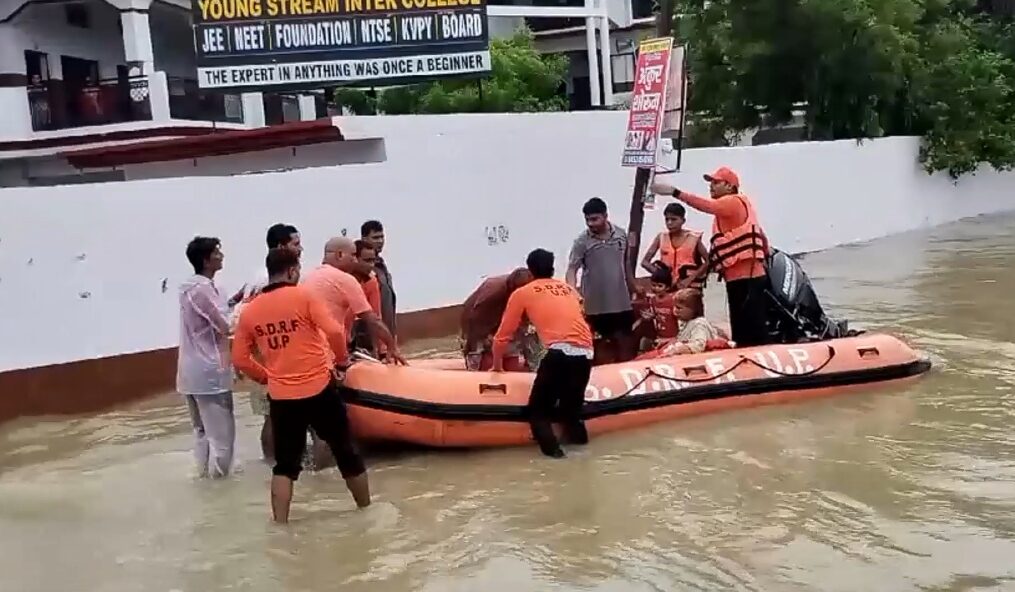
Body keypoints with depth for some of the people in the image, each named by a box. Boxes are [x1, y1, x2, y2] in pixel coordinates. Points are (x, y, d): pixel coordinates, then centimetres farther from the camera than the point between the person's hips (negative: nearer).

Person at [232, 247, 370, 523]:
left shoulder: (250, 310, 4)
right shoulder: (303, 296, -9)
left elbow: (240, 358, 7)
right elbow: (335, 331, -17)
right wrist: (342, 359, 1)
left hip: (281, 397, 3)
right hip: (319, 389, -3)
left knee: (285, 464, 13)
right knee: (346, 451, 14)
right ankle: (366, 509, 27)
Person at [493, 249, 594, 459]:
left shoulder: (522, 293, 14)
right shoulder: (570, 289, 26)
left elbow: (502, 337, 18)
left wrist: (497, 366, 32)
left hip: (559, 353, -4)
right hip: (585, 354, 4)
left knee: (537, 410, 8)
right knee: (571, 408, 21)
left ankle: (551, 447, -10)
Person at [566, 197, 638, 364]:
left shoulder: (621, 234, 3)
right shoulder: (582, 241, -9)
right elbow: (572, 270, -15)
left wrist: (633, 290, 19)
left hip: (621, 302, 3)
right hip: (596, 304, -3)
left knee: (625, 342, 8)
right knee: (601, 346, 6)